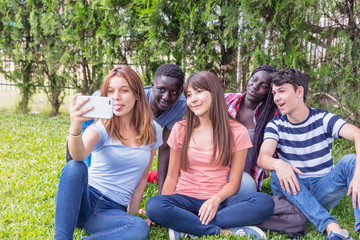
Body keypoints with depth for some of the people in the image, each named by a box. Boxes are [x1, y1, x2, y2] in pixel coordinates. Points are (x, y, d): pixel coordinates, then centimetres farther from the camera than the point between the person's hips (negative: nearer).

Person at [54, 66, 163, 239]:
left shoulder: (152, 131, 4)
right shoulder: (101, 127, -6)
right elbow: (80, 155, -28)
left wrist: (132, 212, 12)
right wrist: (75, 129, -49)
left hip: (114, 210, 2)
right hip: (86, 199, -2)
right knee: (74, 167, -35)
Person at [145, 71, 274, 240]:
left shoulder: (237, 132, 2)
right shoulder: (180, 130, 5)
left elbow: (234, 181, 0)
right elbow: (172, 177, 6)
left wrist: (216, 200, -20)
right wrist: (164, 210, -10)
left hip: (219, 200, 0)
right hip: (186, 199, 0)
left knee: (265, 202, -28)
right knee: (154, 205, -32)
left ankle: (185, 225, -25)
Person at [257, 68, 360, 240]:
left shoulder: (323, 119, -4)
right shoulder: (276, 126, 0)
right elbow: (262, 157, -18)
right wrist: (278, 164, -44)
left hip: (323, 191, 0)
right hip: (294, 191, 1)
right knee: (278, 174, -30)